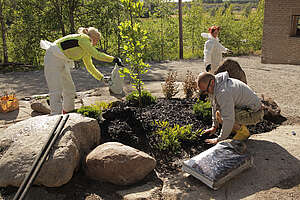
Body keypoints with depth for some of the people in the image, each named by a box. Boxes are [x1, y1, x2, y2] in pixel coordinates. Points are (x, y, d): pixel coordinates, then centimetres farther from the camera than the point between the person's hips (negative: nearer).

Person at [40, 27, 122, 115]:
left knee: (70, 90, 11)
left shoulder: (86, 50, 15)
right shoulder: (83, 38, -12)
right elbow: (96, 55, -20)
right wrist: (114, 59, -16)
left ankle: (67, 113, 25)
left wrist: (102, 78, 14)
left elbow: (89, 66, 21)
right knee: (56, 91, -16)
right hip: (53, 57, -10)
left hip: (62, 62, 10)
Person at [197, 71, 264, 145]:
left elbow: (228, 119, -31)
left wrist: (219, 139, -21)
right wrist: (214, 126, 15)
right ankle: (239, 127, 11)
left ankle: (243, 131, -6)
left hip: (254, 114, -10)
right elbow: (215, 106, 15)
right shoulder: (214, 87, 1)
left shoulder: (223, 92, -30)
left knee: (219, 115, -26)